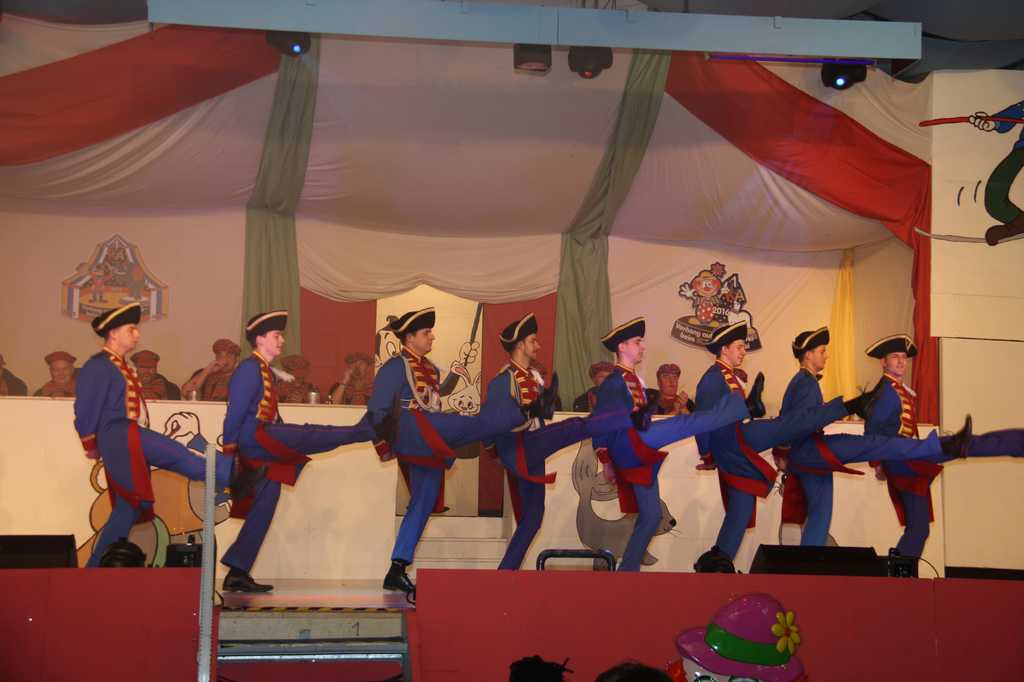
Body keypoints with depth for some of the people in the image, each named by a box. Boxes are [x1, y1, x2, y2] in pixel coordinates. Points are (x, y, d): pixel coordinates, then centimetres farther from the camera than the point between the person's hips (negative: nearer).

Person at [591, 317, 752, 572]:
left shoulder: (635, 380, 23)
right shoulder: (613, 382, -6)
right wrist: (606, 459, -14)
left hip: (640, 456, 10)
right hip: (628, 445, -10)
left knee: (651, 515, 9)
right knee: (684, 423, -20)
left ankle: (628, 570, 12)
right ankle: (742, 403, -21)